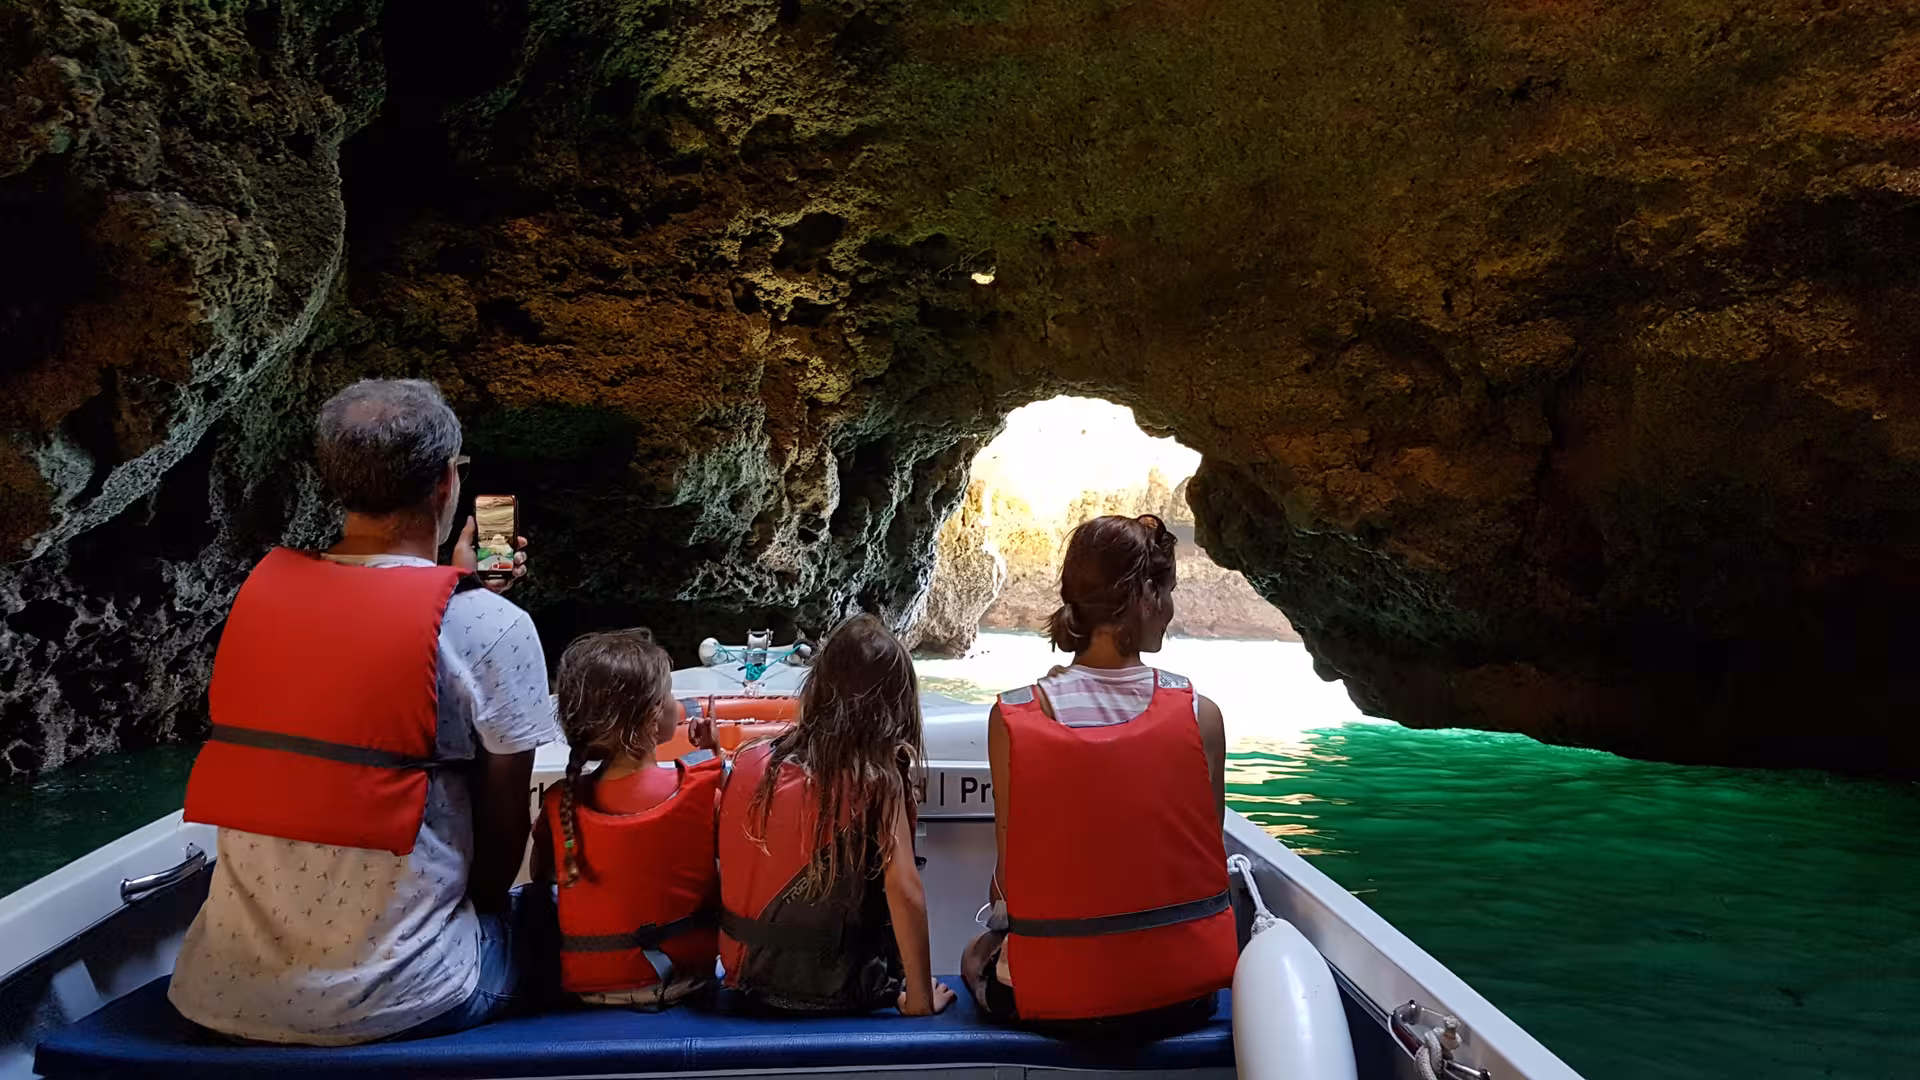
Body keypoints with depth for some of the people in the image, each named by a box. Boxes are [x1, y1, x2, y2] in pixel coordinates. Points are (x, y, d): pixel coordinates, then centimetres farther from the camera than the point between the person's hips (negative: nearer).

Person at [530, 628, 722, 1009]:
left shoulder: (559, 805, -13)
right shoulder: (707, 789, -20)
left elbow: (542, 875, 6)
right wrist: (719, 754, 1)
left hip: (587, 987, 2)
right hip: (685, 976, -1)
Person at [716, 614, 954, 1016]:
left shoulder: (751, 761, -6)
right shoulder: (877, 780, -17)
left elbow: (726, 868, 1)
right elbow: (904, 890, -23)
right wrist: (920, 999, -14)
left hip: (750, 974, 4)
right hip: (834, 989, -4)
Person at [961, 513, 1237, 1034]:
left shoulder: (1011, 720, -14)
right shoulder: (1199, 716, -12)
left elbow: (1009, 876, -8)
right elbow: (1202, 859, -3)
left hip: (1058, 1002, -1)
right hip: (1183, 994, 2)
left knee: (978, 955, 32)